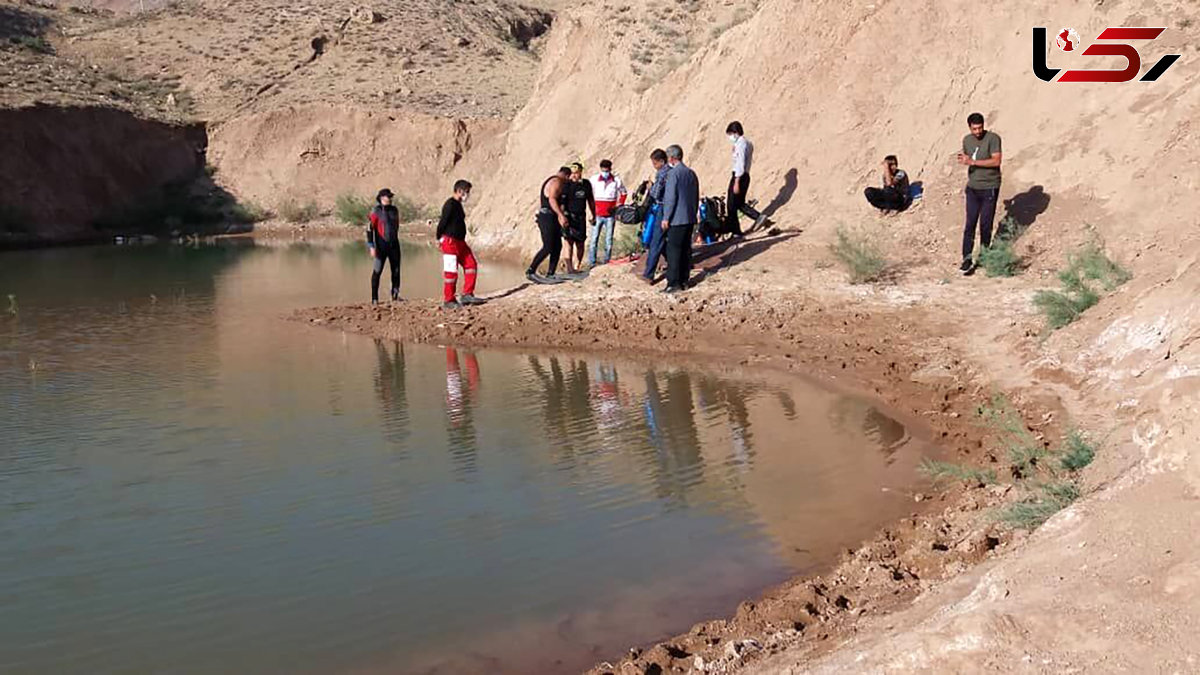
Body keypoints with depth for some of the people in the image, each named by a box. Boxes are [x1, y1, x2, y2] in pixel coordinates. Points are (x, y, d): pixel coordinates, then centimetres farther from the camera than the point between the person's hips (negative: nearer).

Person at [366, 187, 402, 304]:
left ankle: (395, 295, 17)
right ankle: (374, 298, 0)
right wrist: (371, 246, -17)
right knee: (377, 271, -3)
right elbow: (370, 228, -12)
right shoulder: (376, 211, -8)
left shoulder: (394, 210, 9)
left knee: (396, 270, 6)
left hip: (394, 244, 5)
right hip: (381, 245, -5)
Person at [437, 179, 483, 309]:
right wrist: (439, 239, -10)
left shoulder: (458, 205, 16)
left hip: (460, 242, 10)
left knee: (471, 265, 6)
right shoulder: (450, 204, -15)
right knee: (451, 271, -4)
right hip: (450, 242, -10)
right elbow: (443, 222, -17)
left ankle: (467, 295, 9)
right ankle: (448, 301, 3)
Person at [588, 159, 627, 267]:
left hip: (610, 215, 1)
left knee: (609, 240, 4)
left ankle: (607, 262, 10)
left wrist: (618, 205, 7)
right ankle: (591, 263, -3)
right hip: (597, 215, -1)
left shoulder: (616, 180, 2)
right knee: (594, 239, -4)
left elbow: (623, 193, 17)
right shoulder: (594, 179, -1)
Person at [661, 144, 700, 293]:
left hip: (677, 219, -8)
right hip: (690, 219, 8)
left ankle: (673, 283, -6)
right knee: (686, 249, 12)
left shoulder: (673, 173, -13)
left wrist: (666, 218, -11)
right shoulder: (691, 173, 12)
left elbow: (671, 197, -16)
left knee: (673, 251, -5)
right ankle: (684, 281, 16)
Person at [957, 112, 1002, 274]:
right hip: (972, 188, 4)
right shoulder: (967, 140, 7)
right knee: (970, 224, -4)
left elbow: (996, 161, -20)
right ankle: (967, 259, -7)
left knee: (985, 224, 2)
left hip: (990, 188, -4)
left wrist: (972, 161, -23)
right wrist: (963, 159, -1)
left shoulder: (993, 138, -11)